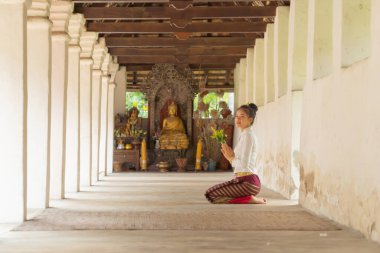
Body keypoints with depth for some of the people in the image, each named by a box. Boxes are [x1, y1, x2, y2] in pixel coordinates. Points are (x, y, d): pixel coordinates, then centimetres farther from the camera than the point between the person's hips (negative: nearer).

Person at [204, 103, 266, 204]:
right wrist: (230, 157, 2)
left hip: (248, 182, -10)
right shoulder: (245, 135, 18)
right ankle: (251, 198, 10)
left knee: (211, 194, -11)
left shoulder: (247, 135, -13)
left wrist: (231, 158, -3)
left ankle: (249, 199, -9)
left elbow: (244, 164, -20)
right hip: (243, 180, 10)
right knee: (212, 191, 18)